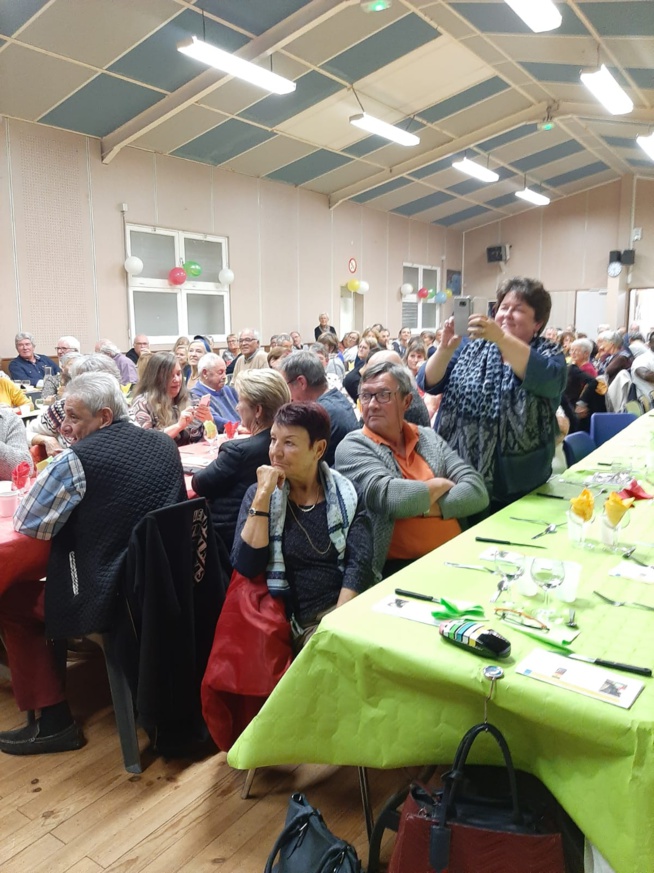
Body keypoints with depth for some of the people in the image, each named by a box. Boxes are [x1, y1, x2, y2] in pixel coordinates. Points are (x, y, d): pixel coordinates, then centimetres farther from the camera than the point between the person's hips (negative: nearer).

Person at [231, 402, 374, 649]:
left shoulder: (346, 493, 5)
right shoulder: (259, 494, 5)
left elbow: (360, 562, -4)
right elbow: (246, 566, -7)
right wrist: (263, 495, -12)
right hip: (302, 620, -1)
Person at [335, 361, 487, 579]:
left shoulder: (429, 438, 12)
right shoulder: (353, 446, -3)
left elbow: (477, 491, 2)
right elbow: (387, 496, -20)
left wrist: (425, 507, -12)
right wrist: (439, 486, -4)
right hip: (399, 568, -5)